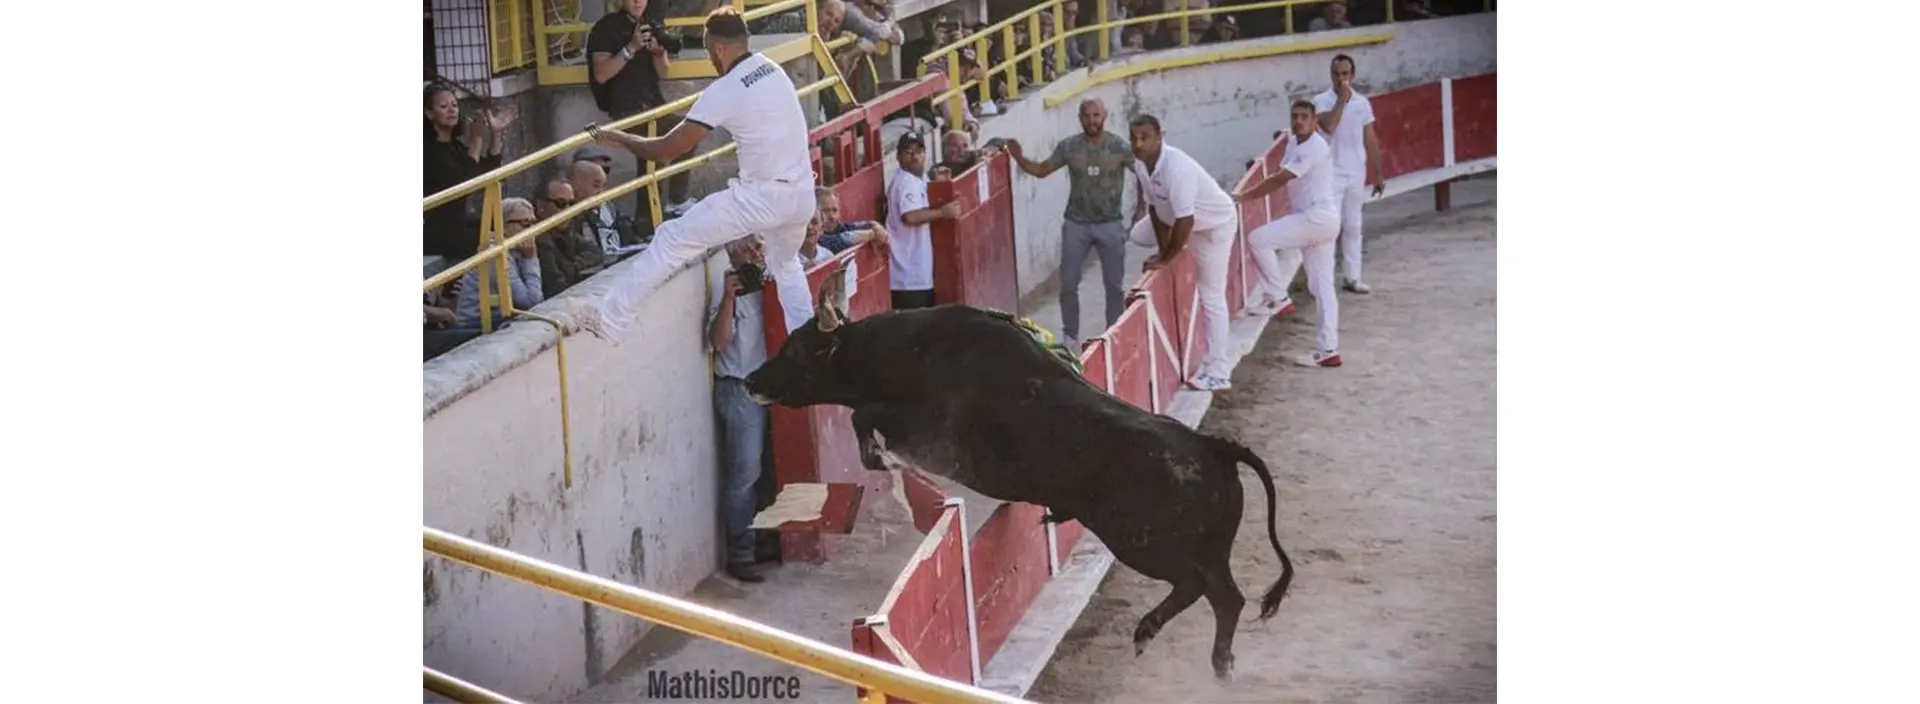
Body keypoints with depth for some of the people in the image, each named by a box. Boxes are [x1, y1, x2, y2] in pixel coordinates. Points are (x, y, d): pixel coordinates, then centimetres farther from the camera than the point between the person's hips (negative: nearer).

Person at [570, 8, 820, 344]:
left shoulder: (724, 91, -12)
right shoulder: (773, 69, 9)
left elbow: (668, 148, -8)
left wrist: (617, 139, 6)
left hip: (762, 196, -7)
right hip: (803, 194, 7)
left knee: (673, 239, -2)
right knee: (786, 264, 34)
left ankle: (610, 318, -4)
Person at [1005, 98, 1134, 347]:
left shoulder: (1119, 146, -10)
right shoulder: (1068, 146, -4)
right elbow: (1041, 170, 6)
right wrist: (1019, 158, -12)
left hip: (1110, 224, -1)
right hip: (1076, 224, 1)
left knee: (1114, 284, 7)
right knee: (1068, 284, 5)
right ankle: (1070, 335, 21)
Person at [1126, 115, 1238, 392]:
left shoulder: (1177, 168, -38)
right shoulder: (1140, 164, -13)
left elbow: (1185, 221, -37)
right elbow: (1154, 206, -3)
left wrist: (1165, 259, -26)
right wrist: (1163, 250, -5)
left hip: (1215, 223, -8)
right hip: (1179, 217, 8)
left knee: (1211, 298, -5)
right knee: (1137, 234, 14)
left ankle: (1216, 374, 0)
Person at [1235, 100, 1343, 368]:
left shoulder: (1315, 148, -17)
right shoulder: (1294, 143, 13)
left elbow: (1279, 180, -21)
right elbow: (1280, 178, 15)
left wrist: (1243, 196, -17)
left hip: (1319, 217, -10)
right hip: (1314, 219, 10)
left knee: (1258, 239, -13)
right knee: (1322, 286, 8)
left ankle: (1277, 298, -3)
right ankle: (1328, 350, 9)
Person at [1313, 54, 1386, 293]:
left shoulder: (1362, 102, 6)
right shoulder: (1321, 101, -7)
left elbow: (1370, 140, 10)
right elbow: (1328, 126, -26)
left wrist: (1377, 174, 10)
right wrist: (1342, 99, -18)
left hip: (1357, 174, 4)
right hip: (1331, 174, -4)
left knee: (1352, 226, 10)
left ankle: (1353, 277, 16)